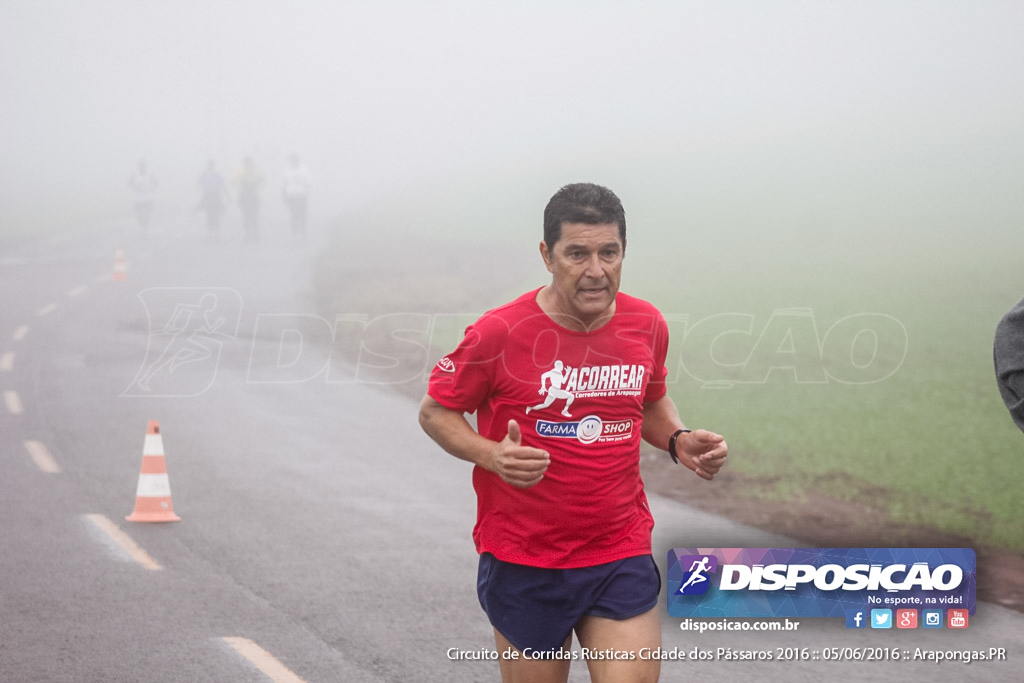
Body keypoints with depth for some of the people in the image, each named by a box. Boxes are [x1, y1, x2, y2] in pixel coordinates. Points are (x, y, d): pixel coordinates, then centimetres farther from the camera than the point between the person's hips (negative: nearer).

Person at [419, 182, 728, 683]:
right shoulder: (499, 334, -12)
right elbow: (435, 411, -1)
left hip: (622, 557, 3)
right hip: (523, 565, -3)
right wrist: (493, 455, -19)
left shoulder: (647, 325, 2)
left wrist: (679, 441, 0)